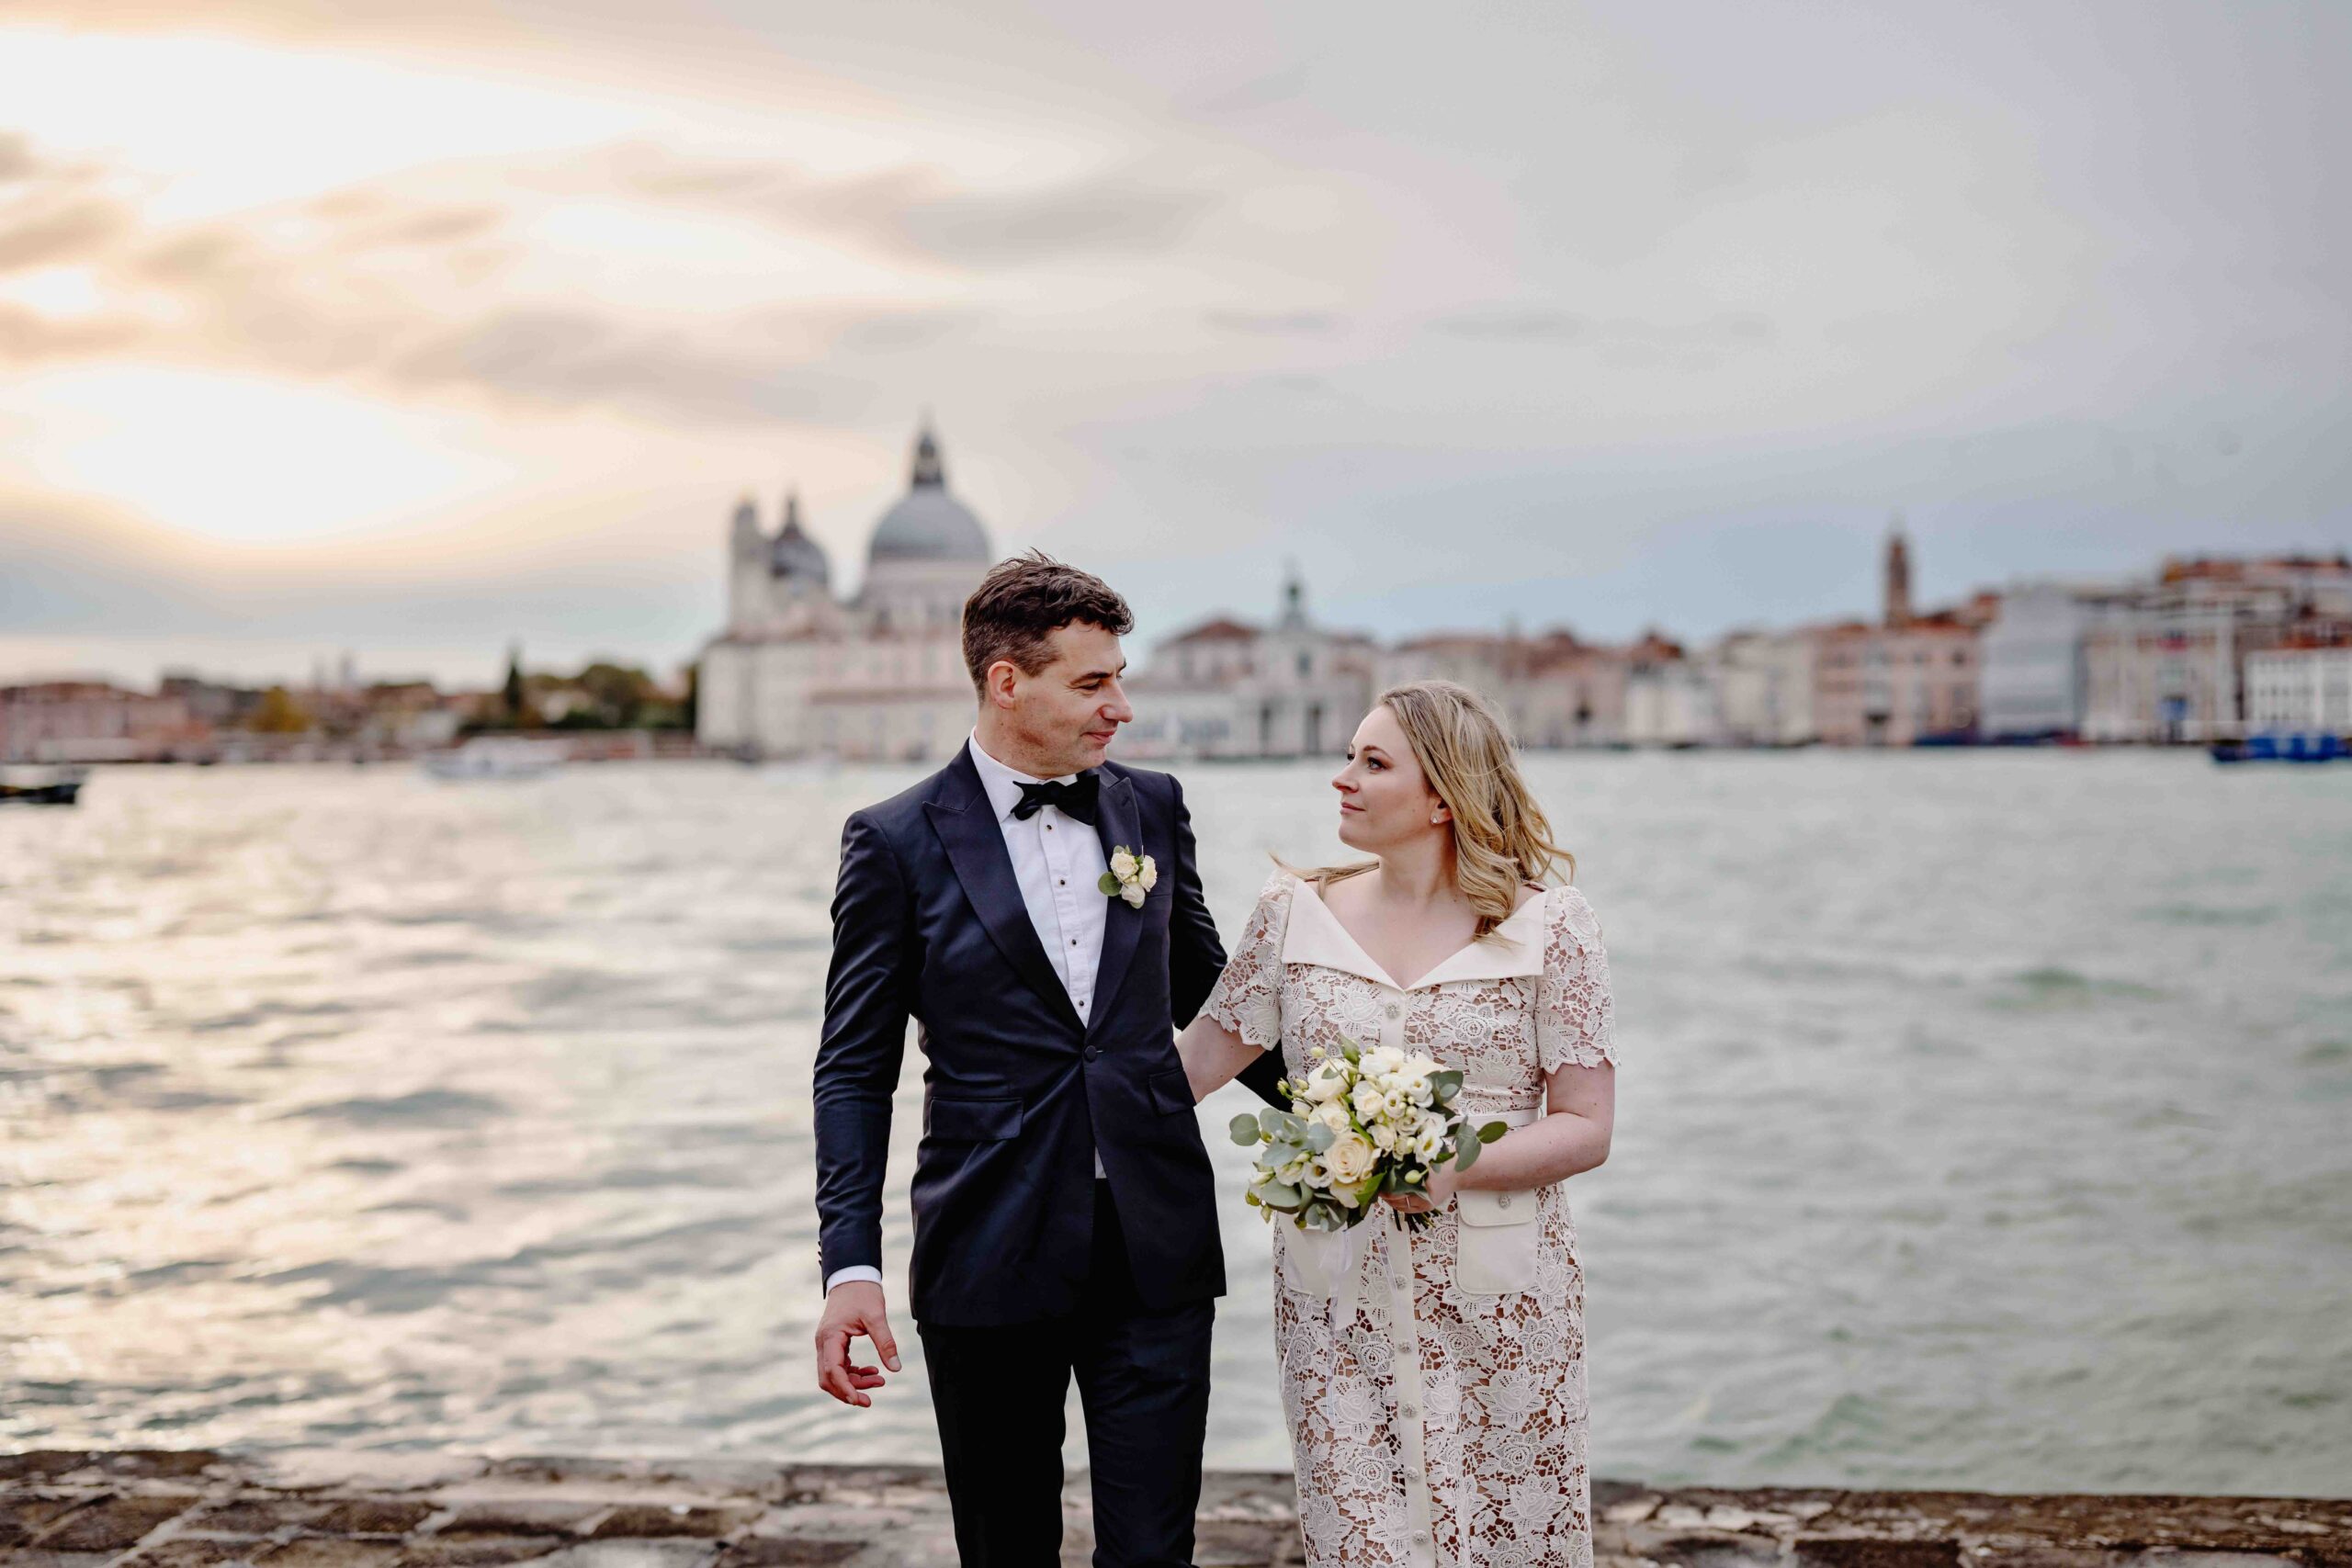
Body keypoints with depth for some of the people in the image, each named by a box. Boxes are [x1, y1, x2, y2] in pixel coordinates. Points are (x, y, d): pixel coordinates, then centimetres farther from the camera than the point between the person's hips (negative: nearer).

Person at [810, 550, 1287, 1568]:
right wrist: (851, 1266, -12)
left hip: (1157, 1248, 2)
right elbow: (854, 1071, -3)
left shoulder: (1152, 807, 7)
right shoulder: (896, 843, -4)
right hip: (992, 1256, -2)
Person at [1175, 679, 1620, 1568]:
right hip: (1336, 1301, 2)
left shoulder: (1550, 926, -3)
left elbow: (1586, 1129, -5)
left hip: (1496, 1305, -1)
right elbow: (1192, 1067, 9)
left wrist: (1451, 1167, -19)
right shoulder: (1294, 911, 4)